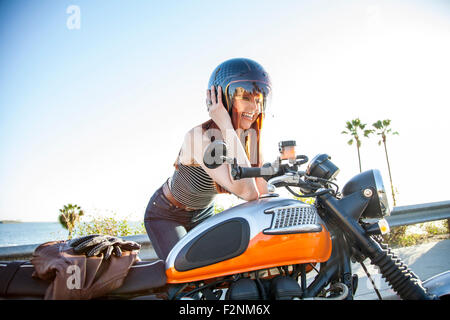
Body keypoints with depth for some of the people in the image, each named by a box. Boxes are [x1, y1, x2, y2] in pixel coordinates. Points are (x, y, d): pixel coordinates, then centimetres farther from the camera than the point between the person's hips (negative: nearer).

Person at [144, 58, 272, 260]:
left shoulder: (251, 135, -12)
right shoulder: (199, 137, -34)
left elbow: (261, 192, -15)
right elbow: (246, 191, -43)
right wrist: (227, 127, -43)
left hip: (203, 215, 6)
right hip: (166, 216, -5)